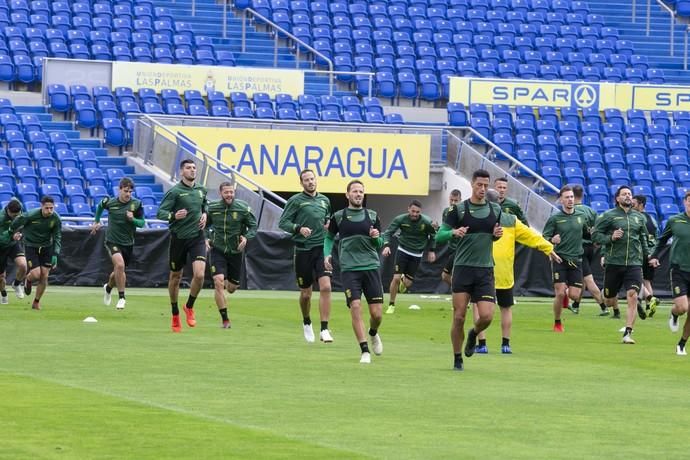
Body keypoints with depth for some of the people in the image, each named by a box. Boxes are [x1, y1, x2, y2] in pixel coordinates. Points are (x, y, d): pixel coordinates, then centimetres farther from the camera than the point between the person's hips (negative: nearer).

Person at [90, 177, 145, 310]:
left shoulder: (136, 204, -7)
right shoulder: (110, 202, -7)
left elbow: (142, 223, -2)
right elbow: (100, 206, 17)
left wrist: (133, 219, -22)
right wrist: (96, 221, 24)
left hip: (128, 243, 3)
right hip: (112, 241, -3)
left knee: (118, 271, 15)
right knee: (120, 265, -26)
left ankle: (108, 287, 49)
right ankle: (121, 297, -16)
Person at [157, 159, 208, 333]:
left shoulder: (201, 190, 8)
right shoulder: (174, 191, -9)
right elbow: (160, 213, -13)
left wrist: (205, 214, 9)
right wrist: (173, 216, -31)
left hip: (197, 237, 3)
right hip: (178, 238, -3)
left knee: (199, 275, -15)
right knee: (175, 277, 9)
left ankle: (189, 307, 10)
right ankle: (175, 314, 28)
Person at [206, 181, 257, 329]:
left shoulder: (243, 209, -7)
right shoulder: (212, 208, -4)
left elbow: (253, 226, 1)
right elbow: (205, 225, 13)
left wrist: (246, 238, -17)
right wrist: (206, 238, -4)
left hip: (235, 251, 1)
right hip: (217, 250, -1)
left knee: (232, 288, 11)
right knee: (218, 282, -18)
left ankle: (228, 282, 52)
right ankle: (224, 319, -10)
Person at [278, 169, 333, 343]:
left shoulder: (325, 200, 13)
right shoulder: (295, 200, -1)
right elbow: (283, 222, -5)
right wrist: (299, 228, -20)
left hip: (322, 248, 2)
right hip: (303, 250, -2)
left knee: (325, 287, -16)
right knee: (305, 293, 6)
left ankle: (324, 330, -14)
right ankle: (307, 323, 35)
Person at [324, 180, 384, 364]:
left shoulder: (372, 216, 8)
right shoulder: (339, 217, 5)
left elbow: (380, 244, 14)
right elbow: (329, 237, 19)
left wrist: (376, 237, -8)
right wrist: (327, 254, 3)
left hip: (371, 267, 1)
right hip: (349, 269, -1)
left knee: (376, 313, -1)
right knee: (356, 307, -15)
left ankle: (373, 334, 33)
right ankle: (364, 351, -8)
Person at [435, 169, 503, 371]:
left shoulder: (495, 210, 9)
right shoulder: (459, 209, -2)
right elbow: (439, 236, -1)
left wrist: (497, 235, 0)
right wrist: (453, 232, -22)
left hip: (485, 270, 2)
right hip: (463, 268, -2)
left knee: (486, 316, -9)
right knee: (459, 316, -3)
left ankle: (473, 334, 25)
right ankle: (457, 359, 12)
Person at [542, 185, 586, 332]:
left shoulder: (581, 216, 7)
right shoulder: (554, 218, -2)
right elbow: (544, 237, -3)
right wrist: (552, 240, -23)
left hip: (576, 260, 3)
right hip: (559, 259, -3)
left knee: (575, 296, -2)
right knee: (560, 294, -10)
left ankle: (567, 293, 35)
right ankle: (557, 323, 10)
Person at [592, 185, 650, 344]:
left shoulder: (639, 217, 12)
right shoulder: (608, 216, -1)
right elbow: (595, 235, -2)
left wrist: (647, 256, 18)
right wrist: (610, 238, -17)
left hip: (634, 264, 1)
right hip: (613, 263, -1)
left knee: (632, 297, -15)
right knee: (609, 300, 9)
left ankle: (628, 333, -14)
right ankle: (616, 310, 47)